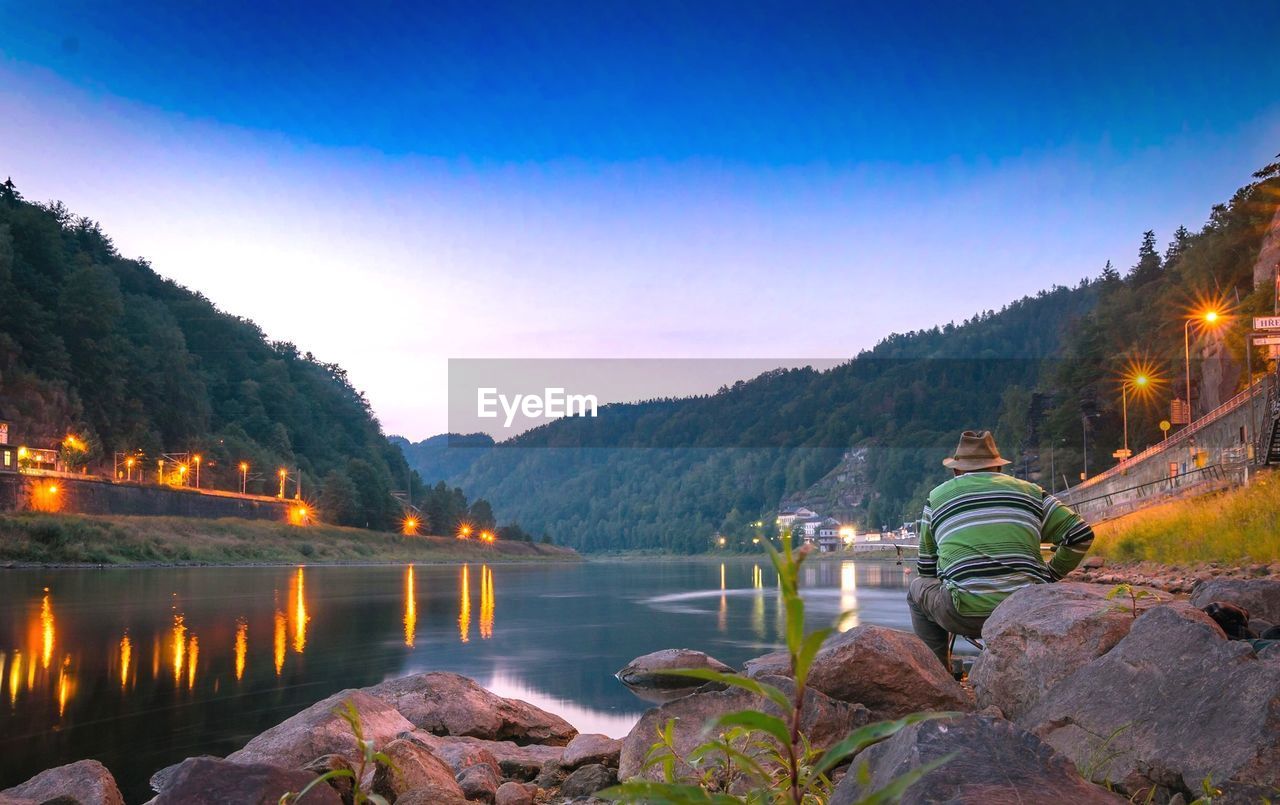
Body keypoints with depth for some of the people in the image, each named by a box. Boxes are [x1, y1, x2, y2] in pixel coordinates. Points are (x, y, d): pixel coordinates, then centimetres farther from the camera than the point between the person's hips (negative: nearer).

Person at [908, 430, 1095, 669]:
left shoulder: (937, 497, 15)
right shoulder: (1029, 491, 17)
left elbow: (927, 570, 20)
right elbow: (1081, 534, 11)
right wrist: (1049, 577, 22)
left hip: (966, 616, -2)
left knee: (917, 588, 28)